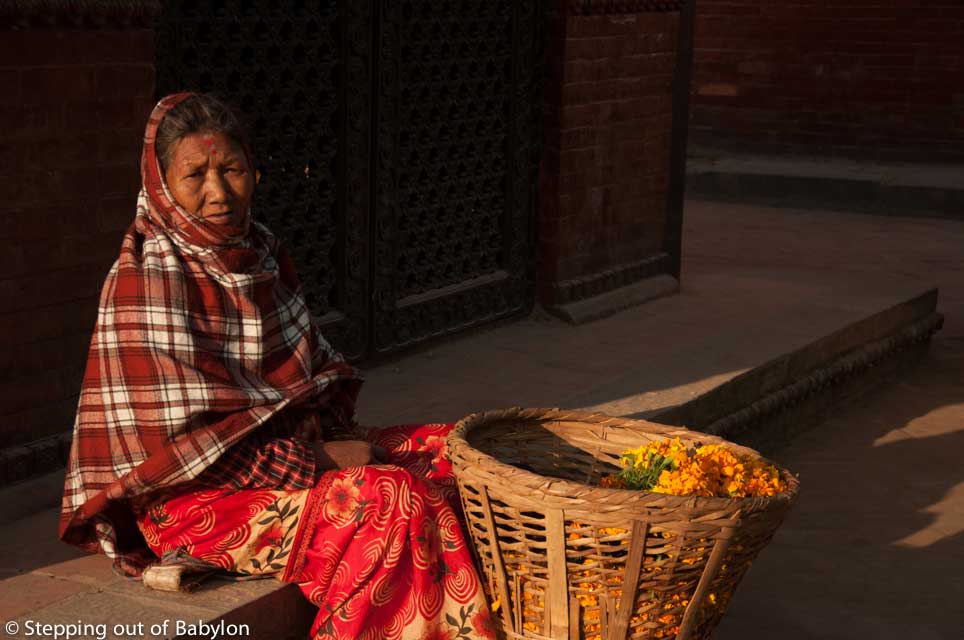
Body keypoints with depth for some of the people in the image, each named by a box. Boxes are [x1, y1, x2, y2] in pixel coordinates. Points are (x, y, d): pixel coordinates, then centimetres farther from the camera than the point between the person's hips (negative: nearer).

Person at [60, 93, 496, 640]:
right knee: (396, 498, -27)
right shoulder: (148, 276, -17)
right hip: (199, 494, -8)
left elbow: (318, 371, 19)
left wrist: (331, 434, -3)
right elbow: (178, 440, -21)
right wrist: (317, 462, -19)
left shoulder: (260, 252, 7)